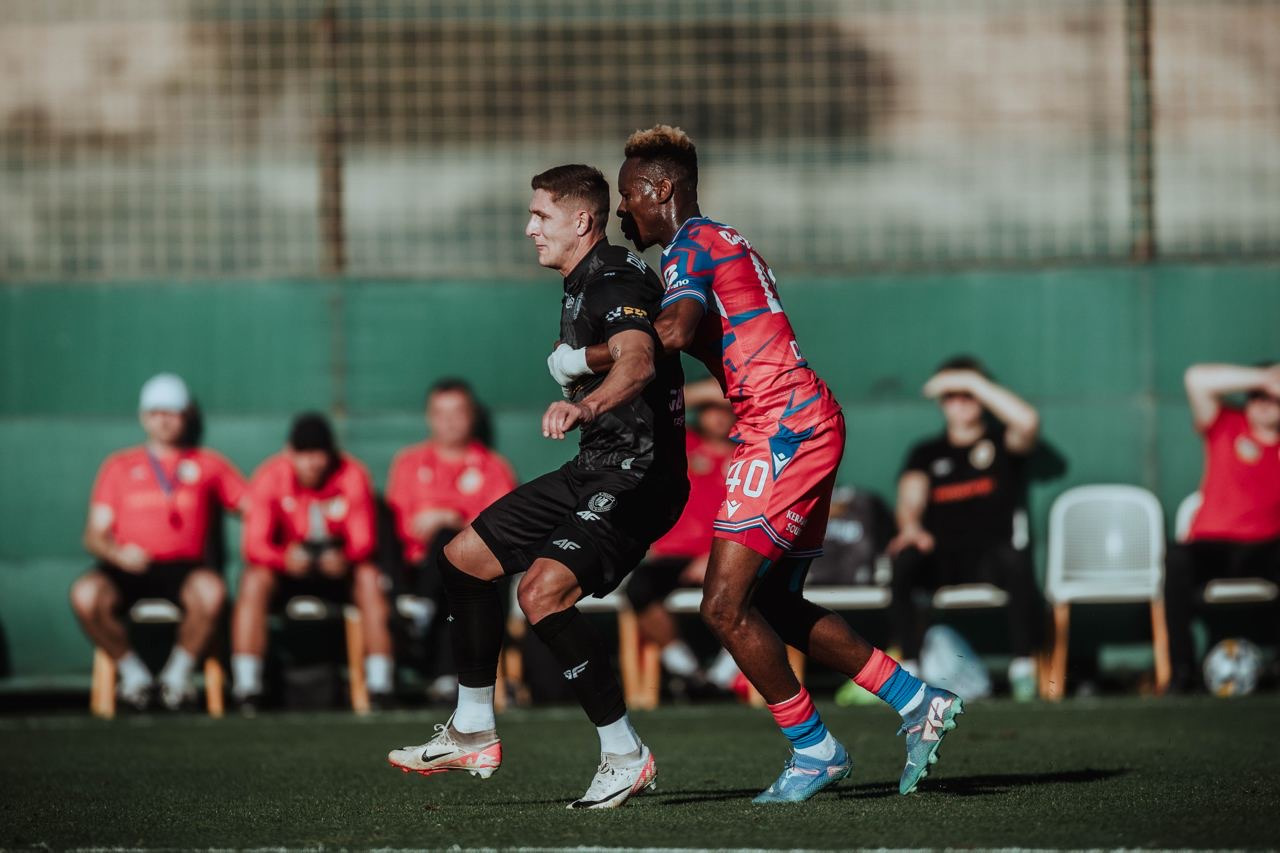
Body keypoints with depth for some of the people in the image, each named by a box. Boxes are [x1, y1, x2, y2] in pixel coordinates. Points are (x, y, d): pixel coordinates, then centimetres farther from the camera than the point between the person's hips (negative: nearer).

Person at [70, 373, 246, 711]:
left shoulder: (207, 464, 19)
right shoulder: (119, 465, 19)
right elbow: (94, 534, 12)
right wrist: (119, 554, -11)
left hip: (184, 568, -1)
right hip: (128, 567, 1)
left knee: (210, 592, -36)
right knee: (85, 594, -32)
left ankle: (179, 671, -9)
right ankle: (132, 670, -7)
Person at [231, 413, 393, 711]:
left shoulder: (352, 476, -8)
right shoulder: (269, 477, -10)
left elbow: (363, 539, -12)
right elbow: (256, 544, -17)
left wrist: (346, 558, -37)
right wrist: (285, 558, -39)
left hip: (337, 566, 1)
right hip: (286, 568, 0)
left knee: (369, 578, -30)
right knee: (254, 581, -31)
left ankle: (380, 687, -29)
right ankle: (246, 690, -32)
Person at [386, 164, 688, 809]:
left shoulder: (618, 284, -18)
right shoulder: (582, 289, 15)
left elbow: (637, 362, -39)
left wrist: (585, 406, -56)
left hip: (637, 477, -11)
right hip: (595, 471, 11)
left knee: (542, 590, -26)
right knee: (465, 556, 11)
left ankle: (625, 756, -16)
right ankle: (473, 734, 22)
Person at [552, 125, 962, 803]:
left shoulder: (692, 246, -8)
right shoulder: (726, 243, 22)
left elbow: (675, 332, -26)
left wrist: (582, 361, -17)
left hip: (783, 430, -10)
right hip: (809, 424, 10)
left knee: (725, 607, -9)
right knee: (774, 606, 16)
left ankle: (814, 749, -2)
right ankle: (919, 705, 17)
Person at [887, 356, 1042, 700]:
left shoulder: (1001, 442, 15)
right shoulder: (926, 453, 21)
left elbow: (1028, 421, -10)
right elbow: (910, 500, 3)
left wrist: (974, 382, -9)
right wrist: (911, 527, -22)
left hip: (989, 559, -2)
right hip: (941, 561, 2)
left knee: (1016, 560, -37)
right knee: (901, 561, -32)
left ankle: (1023, 668, -29)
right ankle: (910, 668, -31)